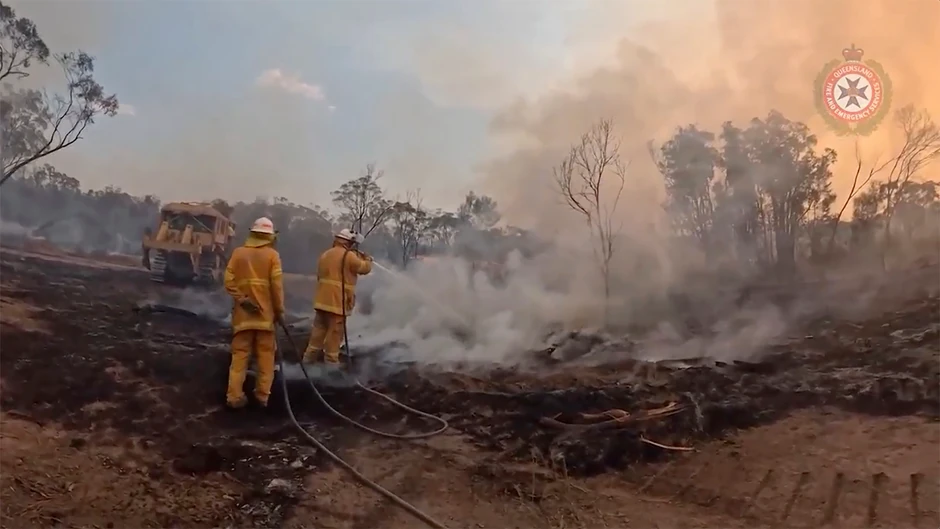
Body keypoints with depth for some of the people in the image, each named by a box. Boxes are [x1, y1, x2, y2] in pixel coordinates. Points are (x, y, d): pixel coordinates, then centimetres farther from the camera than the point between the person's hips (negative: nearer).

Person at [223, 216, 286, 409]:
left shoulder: (238, 252, 5)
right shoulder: (272, 255, -3)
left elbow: (229, 281, -5)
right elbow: (277, 285, -9)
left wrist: (242, 300, -7)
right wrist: (279, 310, -3)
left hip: (243, 313, 2)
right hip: (265, 313, -2)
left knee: (240, 354, 5)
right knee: (265, 355, 7)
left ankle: (234, 396, 2)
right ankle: (263, 395, 8)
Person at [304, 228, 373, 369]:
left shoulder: (325, 255, 14)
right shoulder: (349, 256, -10)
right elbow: (365, 268, 0)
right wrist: (368, 260, 20)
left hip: (322, 299, 7)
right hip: (338, 301, -7)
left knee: (319, 328, 14)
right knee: (335, 332, -1)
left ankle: (310, 355, 19)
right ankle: (331, 361, 2)